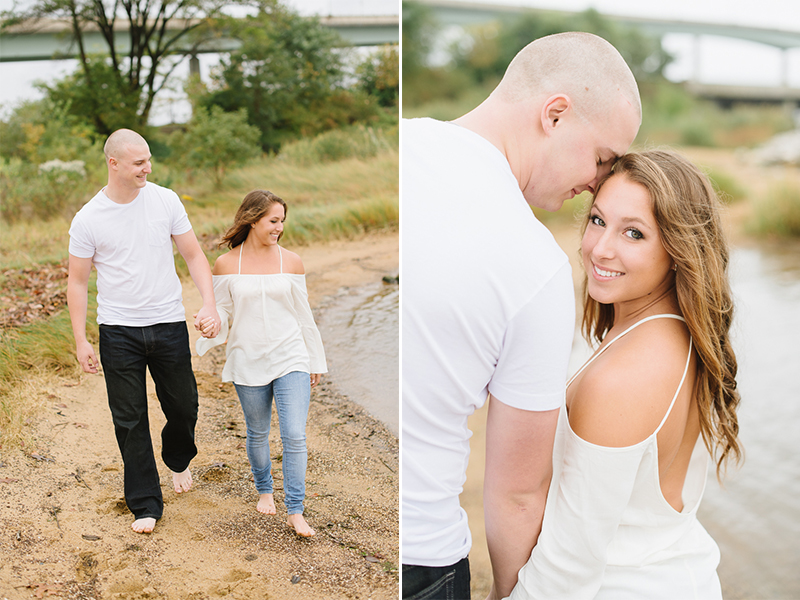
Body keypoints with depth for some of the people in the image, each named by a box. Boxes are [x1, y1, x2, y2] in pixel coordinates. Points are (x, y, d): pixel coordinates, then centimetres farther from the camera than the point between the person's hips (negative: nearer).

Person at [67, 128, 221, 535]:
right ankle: (145, 505, 17)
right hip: (118, 332, -1)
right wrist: (81, 341, -4)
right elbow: (77, 282, 0)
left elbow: (194, 256, 3)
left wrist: (209, 304, -11)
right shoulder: (88, 219, -7)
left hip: (169, 325, 2)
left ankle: (178, 459, 46)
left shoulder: (165, 201, -2)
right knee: (130, 420, 3)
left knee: (183, 408, 12)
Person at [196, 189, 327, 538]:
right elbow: (221, 313, 4)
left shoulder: (291, 262, 1)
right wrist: (207, 339, -18)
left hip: (291, 360, 0)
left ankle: (295, 512, 4)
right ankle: (264, 490, 40)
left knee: (294, 436, -7)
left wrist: (316, 361, 12)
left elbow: (303, 315, 8)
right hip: (249, 362, 0)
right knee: (257, 434, 14)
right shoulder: (226, 264, -1)